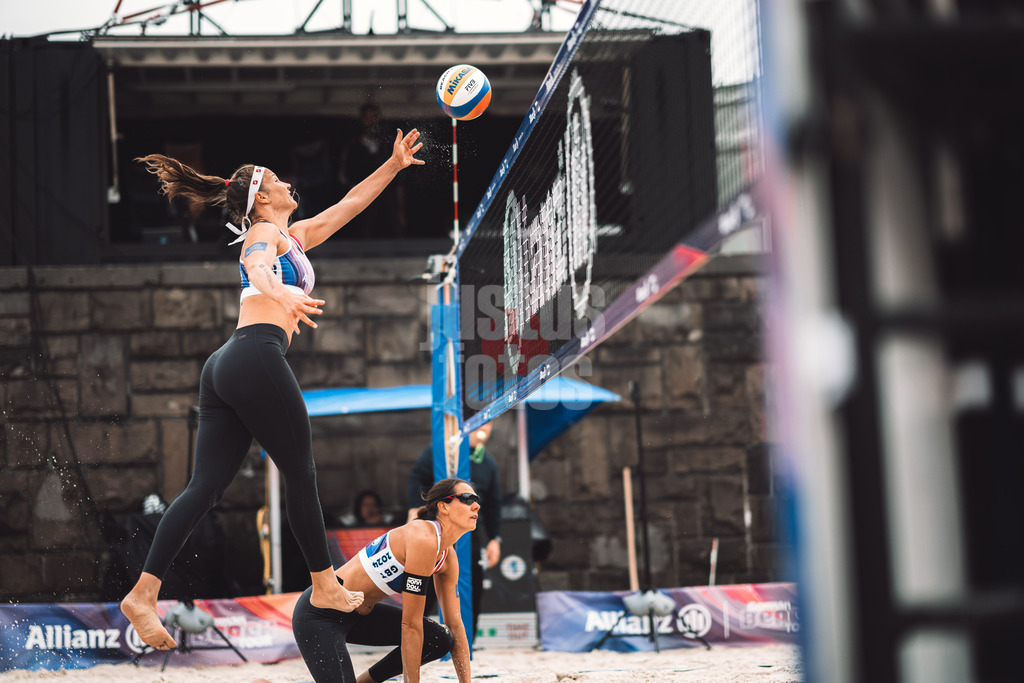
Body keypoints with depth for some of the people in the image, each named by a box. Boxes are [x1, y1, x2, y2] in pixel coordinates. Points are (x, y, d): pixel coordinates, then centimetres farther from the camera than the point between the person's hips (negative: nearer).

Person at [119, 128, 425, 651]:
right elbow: (257, 267, -22)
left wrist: (393, 165, 39)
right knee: (301, 474, 3)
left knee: (206, 485, 0)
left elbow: (348, 204, 37)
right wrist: (281, 293, -44)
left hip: (225, 368, 9)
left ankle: (143, 592, -9)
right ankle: (325, 586, 14)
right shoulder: (265, 233, 3)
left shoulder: (293, 237, 30)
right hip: (258, 357, -9)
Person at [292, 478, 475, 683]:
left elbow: (455, 625, 7)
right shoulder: (423, 539, -26)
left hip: (360, 613, 9)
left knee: (440, 640, -3)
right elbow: (410, 624, -23)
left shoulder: (448, 557, 2)